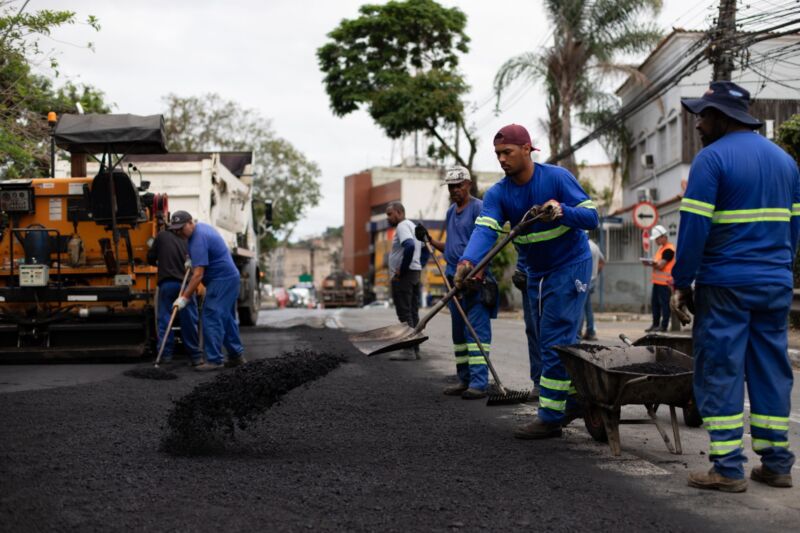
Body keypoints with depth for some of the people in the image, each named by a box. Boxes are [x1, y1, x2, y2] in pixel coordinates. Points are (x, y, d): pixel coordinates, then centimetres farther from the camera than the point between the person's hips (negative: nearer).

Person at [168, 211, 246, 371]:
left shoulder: (198, 239, -22)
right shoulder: (202, 227, 10)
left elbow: (198, 274, -26)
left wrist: (184, 298, -25)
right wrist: (193, 261, 16)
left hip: (221, 280, -11)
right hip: (230, 278, 11)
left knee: (211, 318, -12)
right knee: (226, 318, 16)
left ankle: (214, 360, -12)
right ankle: (237, 355, 21)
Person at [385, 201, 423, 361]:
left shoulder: (402, 226, -12)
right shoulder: (412, 226, 20)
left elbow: (409, 246, -29)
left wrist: (401, 270, -21)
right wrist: (417, 267, 16)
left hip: (403, 276, -10)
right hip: (415, 274, 10)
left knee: (404, 314, -8)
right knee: (413, 314, 10)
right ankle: (415, 349, 13)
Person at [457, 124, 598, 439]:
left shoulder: (557, 178, -16)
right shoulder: (497, 194, -5)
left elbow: (591, 217, -18)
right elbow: (485, 230, -22)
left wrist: (562, 211, -38)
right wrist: (468, 261, -42)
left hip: (570, 266, -6)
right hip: (537, 272, 6)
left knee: (555, 341, -11)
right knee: (547, 341, 13)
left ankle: (550, 417, -9)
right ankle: (576, 397, 29)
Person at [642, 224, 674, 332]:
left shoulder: (669, 249, -13)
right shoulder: (661, 248, 19)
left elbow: (661, 265, -19)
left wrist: (651, 263, -12)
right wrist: (651, 263, 2)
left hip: (665, 282, -10)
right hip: (657, 281, 10)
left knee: (664, 303, -6)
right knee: (654, 303, 11)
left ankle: (664, 325, -3)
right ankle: (655, 324, 16)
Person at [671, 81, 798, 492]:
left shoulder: (712, 158, -8)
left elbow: (694, 227, -13)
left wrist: (681, 283, -7)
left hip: (725, 286, -6)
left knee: (720, 371, -1)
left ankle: (728, 469, -2)